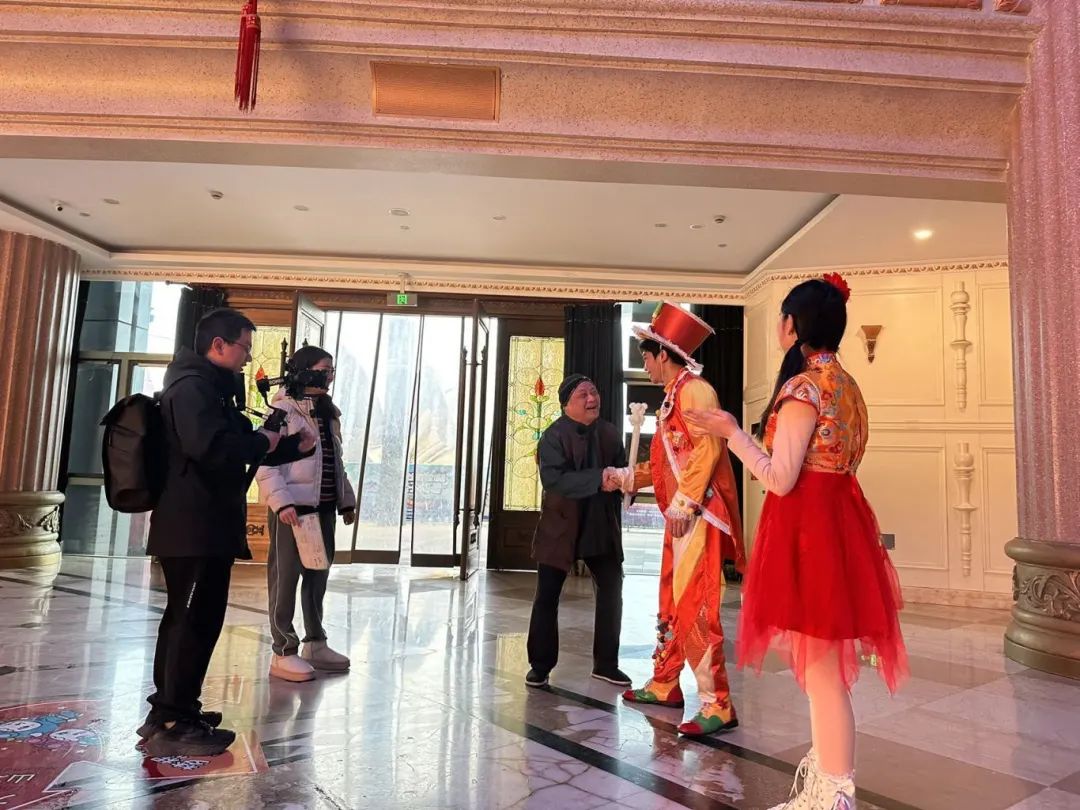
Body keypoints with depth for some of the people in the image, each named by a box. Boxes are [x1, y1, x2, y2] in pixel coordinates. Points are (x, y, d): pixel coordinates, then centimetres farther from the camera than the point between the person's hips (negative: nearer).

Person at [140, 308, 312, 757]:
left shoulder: (213, 388, 20)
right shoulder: (192, 386, -13)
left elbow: (239, 447, 26)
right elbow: (212, 448, -29)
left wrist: (294, 446, 13)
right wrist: (264, 441, -13)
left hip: (204, 524, 11)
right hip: (194, 526, -11)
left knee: (184, 617, 16)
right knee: (197, 620, -6)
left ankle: (168, 711, 27)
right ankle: (173, 725, 2)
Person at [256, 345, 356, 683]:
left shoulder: (328, 412, 15)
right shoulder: (282, 410, -9)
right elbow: (265, 462, -15)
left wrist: (346, 500, 16)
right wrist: (282, 502, -24)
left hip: (323, 507, 8)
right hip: (292, 508, -8)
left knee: (318, 577, 15)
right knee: (285, 579, 0)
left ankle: (315, 644, 27)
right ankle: (283, 653, 9)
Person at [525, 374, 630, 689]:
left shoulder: (611, 433, 3)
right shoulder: (554, 435, -13)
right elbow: (553, 478, -26)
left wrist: (622, 480, -17)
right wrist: (598, 479, -32)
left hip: (602, 526, 4)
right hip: (560, 526, -4)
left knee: (612, 591, 8)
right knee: (547, 597, 3)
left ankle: (606, 663, 24)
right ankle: (540, 666, 19)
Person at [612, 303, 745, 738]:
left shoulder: (694, 389, -11)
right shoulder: (674, 395, 19)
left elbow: (708, 448, -22)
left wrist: (683, 503, -24)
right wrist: (627, 477, 25)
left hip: (697, 516, -10)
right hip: (680, 515, 11)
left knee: (694, 606, -9)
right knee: (671, 602, 17)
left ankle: (717, 705, 0)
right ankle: (664, 684, 30)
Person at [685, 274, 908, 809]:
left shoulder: (804, 385, -16)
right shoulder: (846, 384, 12)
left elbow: (780, 479, -19)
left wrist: (731, 432, -9)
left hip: (807, 528, -10)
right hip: (837, 520, 10)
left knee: (820, 669, 1)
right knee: (823, 666, 20)